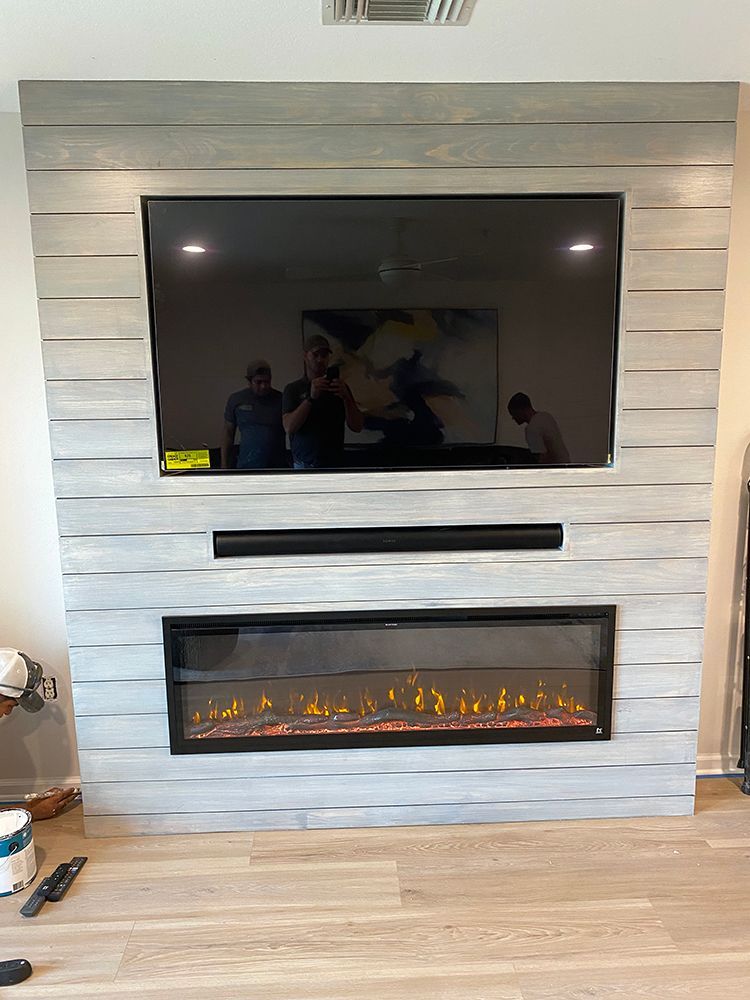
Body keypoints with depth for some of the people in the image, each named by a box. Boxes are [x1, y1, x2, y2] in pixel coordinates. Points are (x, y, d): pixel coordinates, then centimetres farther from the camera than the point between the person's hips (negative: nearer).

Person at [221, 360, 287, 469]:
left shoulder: (280, 400, 1)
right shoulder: (236, 399, 5)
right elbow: (228, 433, 11)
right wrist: (224, 465, 6)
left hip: (277, 468, -1)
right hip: (246, 466, 1)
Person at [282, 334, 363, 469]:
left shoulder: (340, 387, 11)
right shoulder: (293, 389, 5)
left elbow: (357, 427, 3)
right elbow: (289, 427, -9)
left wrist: (346, 397, -14)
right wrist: (311, 398, -20)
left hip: (335, 464, 2)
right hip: (305, 465, -2)